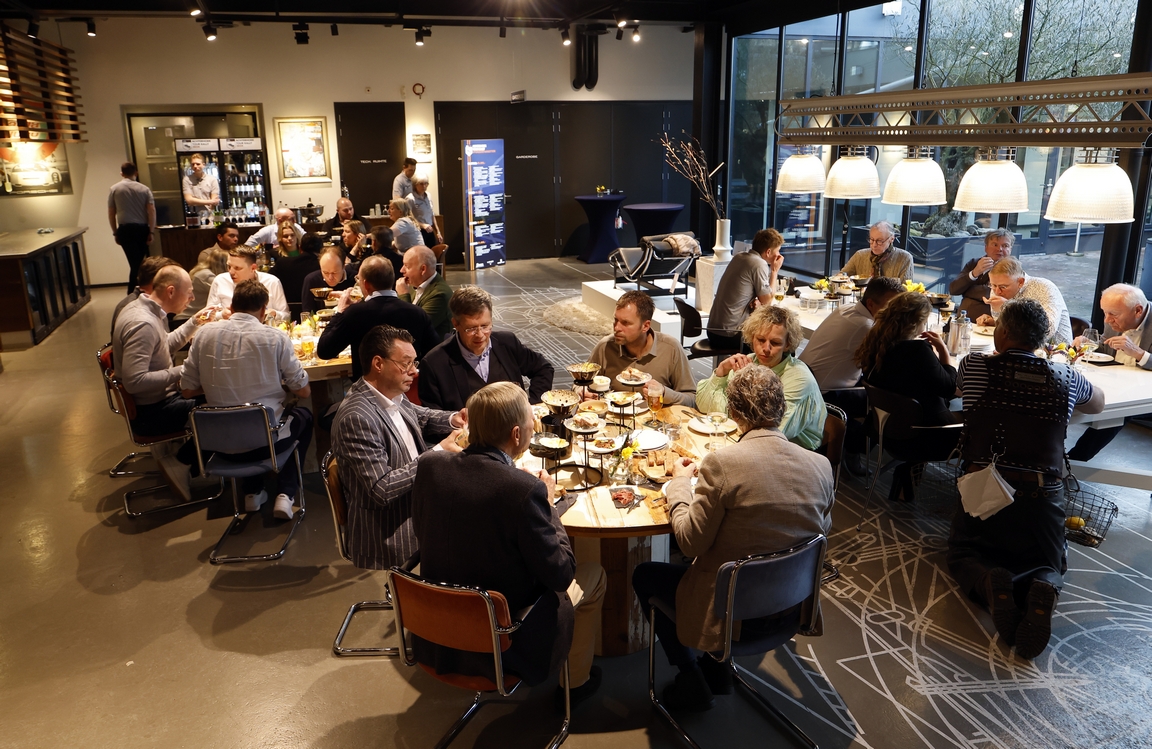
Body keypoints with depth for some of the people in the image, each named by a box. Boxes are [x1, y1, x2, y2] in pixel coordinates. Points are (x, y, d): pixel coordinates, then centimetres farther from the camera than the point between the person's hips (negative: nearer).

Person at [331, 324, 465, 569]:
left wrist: (453, 420, 0)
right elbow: (382, 489, -26)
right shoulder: (357, 418, -25)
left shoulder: (391, 395, 1)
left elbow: (421, 417, 21)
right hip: (389, 537, -8)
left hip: (415, 508, 8)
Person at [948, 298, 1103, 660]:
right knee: (1050, 565, 25)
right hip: (1044, 496, 2)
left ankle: (990, 584, -17)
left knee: (964, 556, 21)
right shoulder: (1065, 378, 3)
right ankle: (1042, 590, -13)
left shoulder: (974, 366, -4)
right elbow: (1098, 404, 27)